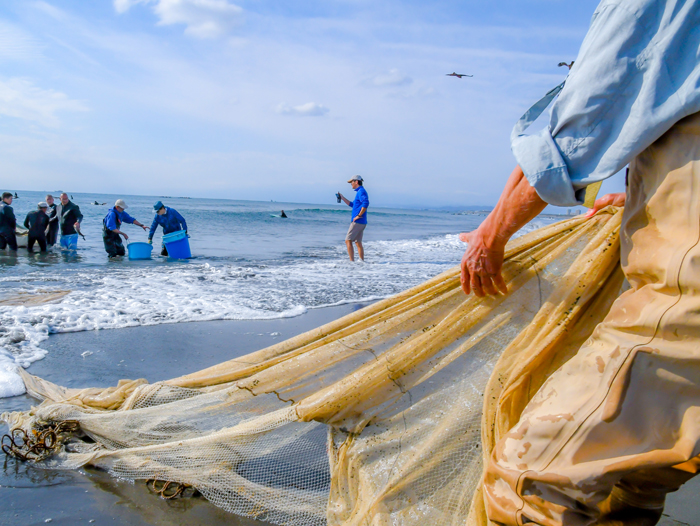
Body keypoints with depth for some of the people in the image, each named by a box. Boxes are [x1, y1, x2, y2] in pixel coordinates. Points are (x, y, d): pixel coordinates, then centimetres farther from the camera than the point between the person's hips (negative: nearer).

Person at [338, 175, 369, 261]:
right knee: (358, 242, 12)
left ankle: (352, 261, -12)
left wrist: (359, 215, -24)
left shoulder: (361, 191, -11)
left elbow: (366, 203, -28)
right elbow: (352, 204, 33)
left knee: (348, 241, -8)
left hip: (358, 221, -10)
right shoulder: (360, 192, 21)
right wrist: (342, 197, 29)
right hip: (362, 222, 10)